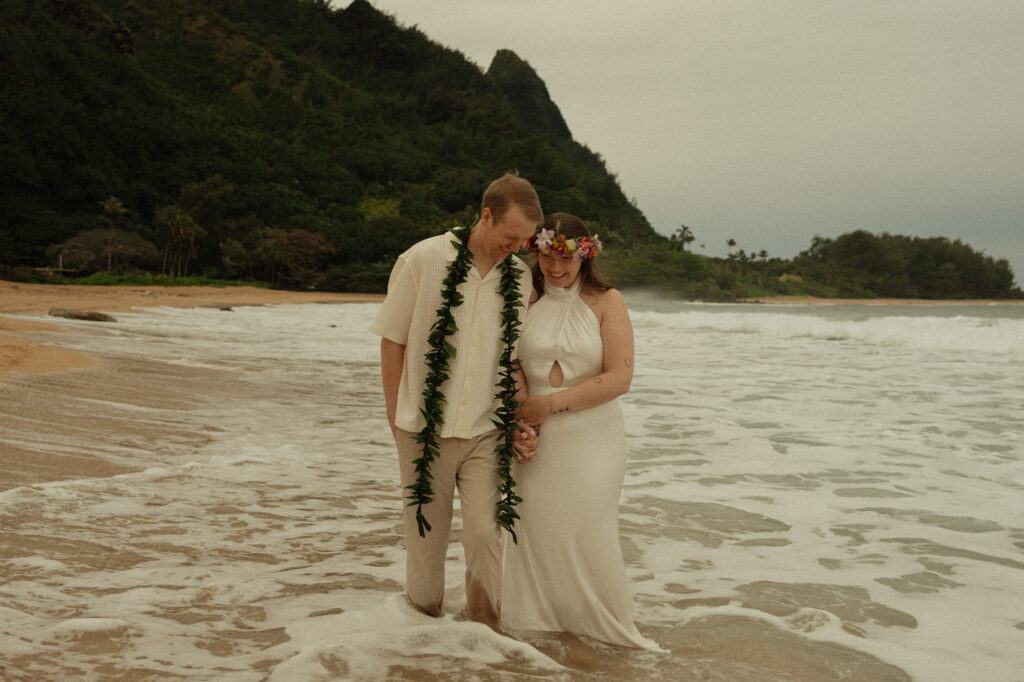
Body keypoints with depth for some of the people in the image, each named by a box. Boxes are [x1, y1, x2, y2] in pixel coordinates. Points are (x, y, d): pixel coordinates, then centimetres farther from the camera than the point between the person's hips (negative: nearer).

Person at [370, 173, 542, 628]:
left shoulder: (520, 277, 0)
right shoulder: (424, 259, -8)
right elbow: (392, 340, -1)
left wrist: (521, 424, 1)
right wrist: (395, 413, 2)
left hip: (485, 429, 2)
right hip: (424, 426, -1)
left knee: (486, 533, -3)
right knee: (426, 534, 10)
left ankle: (487, 627, 15)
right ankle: (422, 619, 31)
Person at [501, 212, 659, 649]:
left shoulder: (606, 302, -2)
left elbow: (619, 377, -11)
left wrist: (551, 404, -13)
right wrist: (517, 422, -8)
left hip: (590, 437, -2)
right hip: (535, 438, 2)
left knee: (587, 529, 1)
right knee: (534, 528, 6)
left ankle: (605, 627, 21)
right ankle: (536, 618, 25)